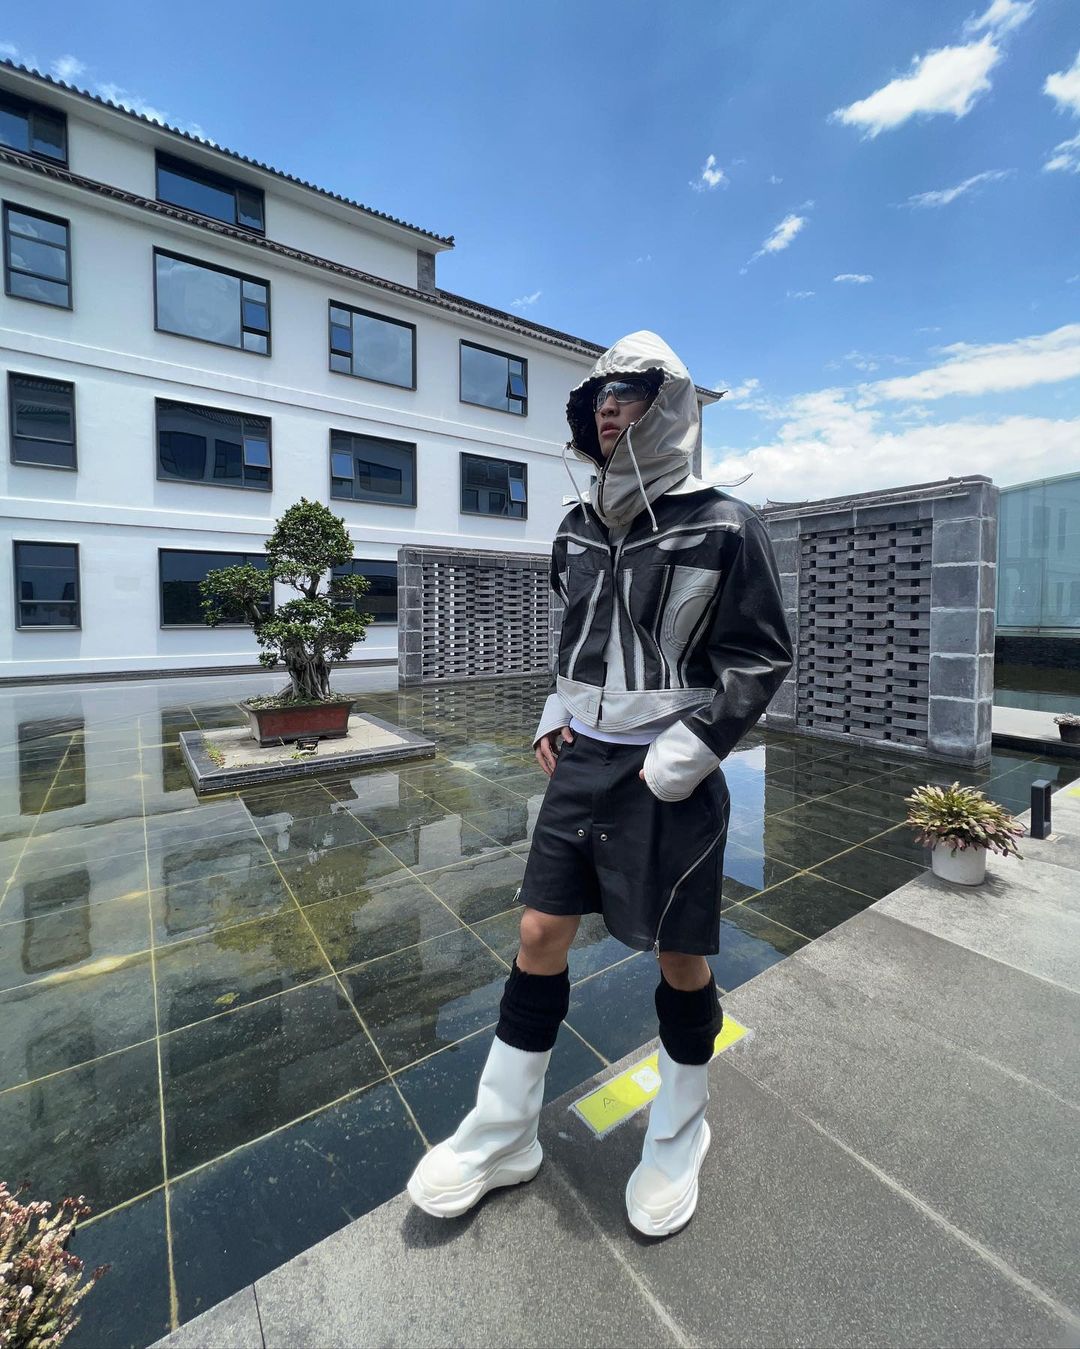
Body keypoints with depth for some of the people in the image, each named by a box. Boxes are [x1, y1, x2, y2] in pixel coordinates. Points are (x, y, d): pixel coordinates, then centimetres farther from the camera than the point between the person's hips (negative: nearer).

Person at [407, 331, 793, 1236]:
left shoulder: (723, 527, -6)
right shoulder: (581, 533, 10)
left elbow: (763, 655, -6)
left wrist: (688, 752, -15)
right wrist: (558, 714, 8)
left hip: (670, 776, -4)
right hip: (582, 760, 5)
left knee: (680, 957, 11)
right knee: (539, 937, 9)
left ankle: (679, 1137, 41)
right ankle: (502, 1136, 32)